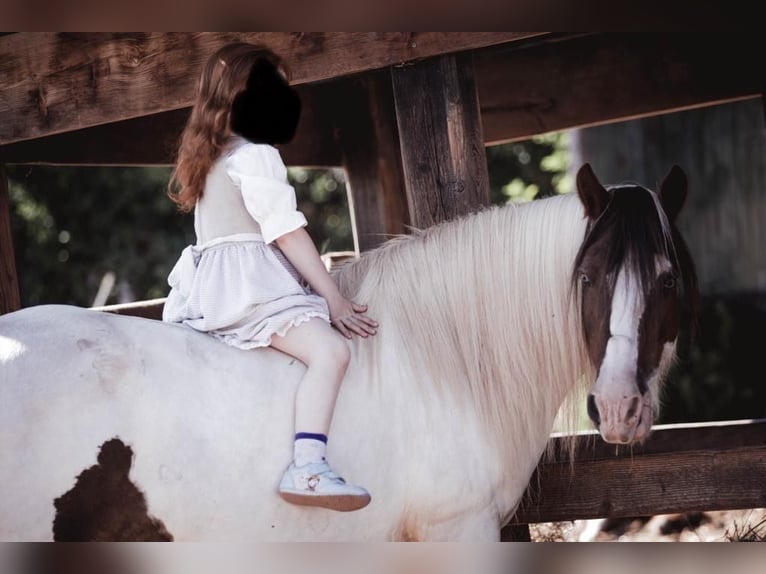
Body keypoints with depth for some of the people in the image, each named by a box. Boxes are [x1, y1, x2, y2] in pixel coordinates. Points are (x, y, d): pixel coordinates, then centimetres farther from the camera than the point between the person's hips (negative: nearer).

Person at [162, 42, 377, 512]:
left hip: (210, 288, 10)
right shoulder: (257, 157, -6)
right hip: (247, 283, -10)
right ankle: (307, 467, -42)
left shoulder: (209, 160, 22)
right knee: (330, 350, -25)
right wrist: (334, 298, -9)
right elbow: (288, 233, -11)